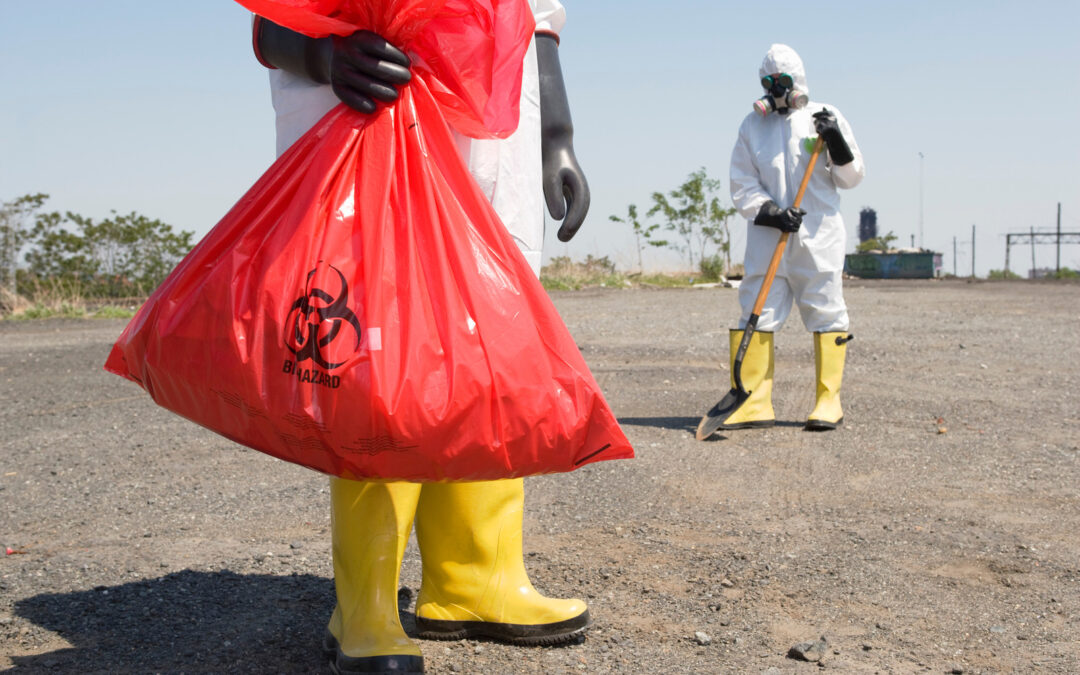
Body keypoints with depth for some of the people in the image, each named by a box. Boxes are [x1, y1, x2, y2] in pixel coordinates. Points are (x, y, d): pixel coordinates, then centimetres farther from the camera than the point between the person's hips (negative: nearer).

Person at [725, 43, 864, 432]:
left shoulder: (825, 117, 6)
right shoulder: (752, 125, 11)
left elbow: (850, 179, 5)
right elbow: (742, 186, 5)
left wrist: (837, 143, -12)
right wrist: (769, 213, -11)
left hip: (819, 235, -2)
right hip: (767, 236, 2)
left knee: (825, 312, 0)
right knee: (757, 312, -2)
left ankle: (829, 401, 8)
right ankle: (754, 403, 2)